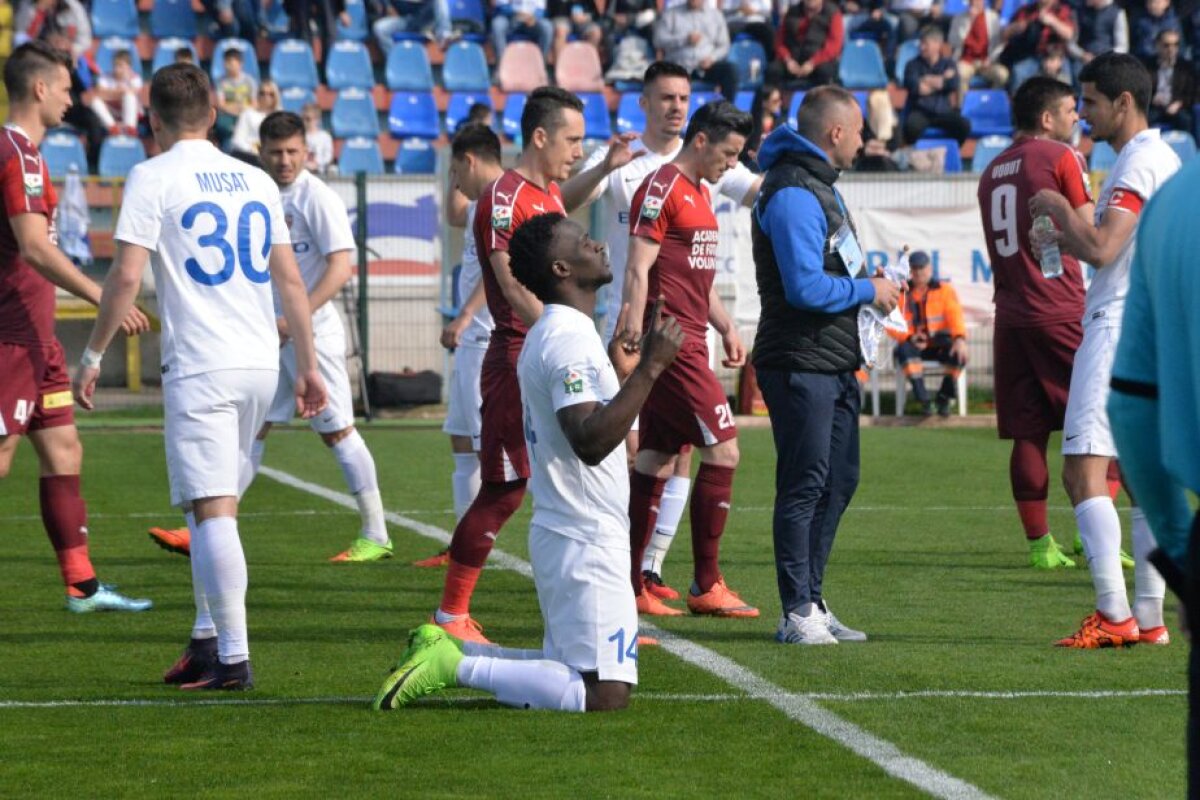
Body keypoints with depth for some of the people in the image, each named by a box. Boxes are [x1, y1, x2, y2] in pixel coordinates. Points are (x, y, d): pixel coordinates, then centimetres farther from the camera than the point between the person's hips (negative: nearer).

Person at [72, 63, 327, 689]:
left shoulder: (152, 178, -3)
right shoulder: (255, 181, 14)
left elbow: (126, 275, -10)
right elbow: (289, 280, 15)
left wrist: (92, 355, -1)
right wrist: (308, 366, 19)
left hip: (200, 367, -6)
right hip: (261, 364, 6)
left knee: (213, 512, -8)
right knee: (211, 505, 18)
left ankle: (232, 659, -12)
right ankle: (208, 637, 18)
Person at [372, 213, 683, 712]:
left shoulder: (550, 334, 15)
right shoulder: (569, 338, -17)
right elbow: (591, 442, -29)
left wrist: (620, 371, 27)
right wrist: (648, 368, -28)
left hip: (560, 535, 10)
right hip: (585, 543, -10)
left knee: (576, 675, 18)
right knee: (605, 694, -11)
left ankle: (448, 652, 11)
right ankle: (456, 666, -12)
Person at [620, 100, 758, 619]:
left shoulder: (700, 193, 19)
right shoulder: (661, 188, -11)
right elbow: (638, 269, -17)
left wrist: (726, 327, 24)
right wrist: (634, 331, -24)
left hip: (687, 340, 10)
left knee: (657, 459, 9)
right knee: (723, 450, -10)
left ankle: (629, 586, 11)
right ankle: (706, 586, -5)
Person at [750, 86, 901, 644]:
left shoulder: (818, 186, 17)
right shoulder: (792, 195, -17)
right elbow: (806, 287, -24)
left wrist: (869, 287, 8)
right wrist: (869, 290, -12)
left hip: (834, 364, 11)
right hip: (801, 364, -11)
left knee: (839, 481, 13)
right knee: (804, 486, -7)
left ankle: (812, 602, 21)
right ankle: (798, 613, -3)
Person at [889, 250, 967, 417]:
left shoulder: (945, 290, 7)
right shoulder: (901, 293, 7)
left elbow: (955, 315, -9)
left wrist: (959, 338, -30)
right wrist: (909, 337, -24)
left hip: (939, 343, 0)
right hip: (913, 344, 0)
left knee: (960, 353, -31)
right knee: (904, 350, -35)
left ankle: (944, 398, -9)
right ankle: (923, 399, -26)